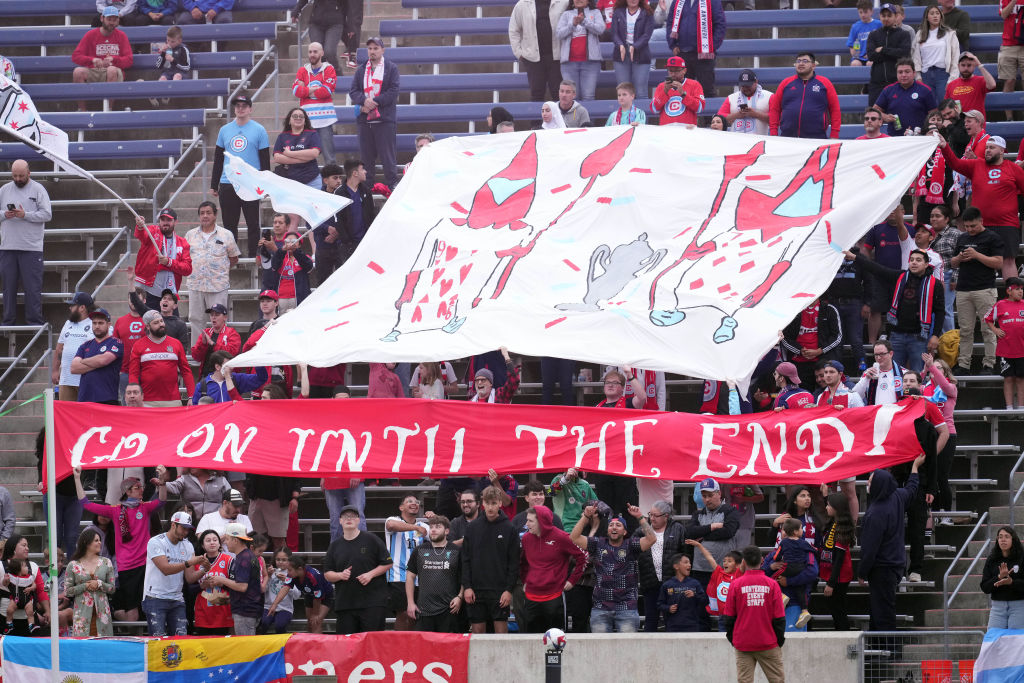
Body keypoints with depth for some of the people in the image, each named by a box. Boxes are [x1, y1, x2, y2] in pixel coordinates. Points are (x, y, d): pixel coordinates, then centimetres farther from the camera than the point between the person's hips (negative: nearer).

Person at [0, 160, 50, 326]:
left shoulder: (38, 189, 1)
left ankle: (34, 320, 0)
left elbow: (47, 214, -5)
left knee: (33, 286, -4)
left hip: (32, 248, -4)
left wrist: (25, 215, -15)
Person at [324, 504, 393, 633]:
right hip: (344, 604, 3)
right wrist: (340, 575, -5)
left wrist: (370, 574, -9)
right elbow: (327, 574, 15)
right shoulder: (335, 545, 14)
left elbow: (387, 564, 5)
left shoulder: (371, 540, 4)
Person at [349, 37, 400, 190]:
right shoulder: (360, 70, 15)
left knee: (387, 154, -4)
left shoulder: (391, 68, 4)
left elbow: (393, 91, -5)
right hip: (364, 120, 4)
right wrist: (364, 100, -13)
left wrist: (374, 102, -13)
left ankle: (392, 184, 1)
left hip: (385, 118, -4)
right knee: (366, 156, 6)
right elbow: (353, 91, 8)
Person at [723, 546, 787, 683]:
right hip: (768, 643, 0)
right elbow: (779, 617, -1)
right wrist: (780, 638, 11)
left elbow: (729, 616, 2)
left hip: (743, 644, 0)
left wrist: (731, 637, 15)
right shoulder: (771, 584, -4)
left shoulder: (736, 584, -4)